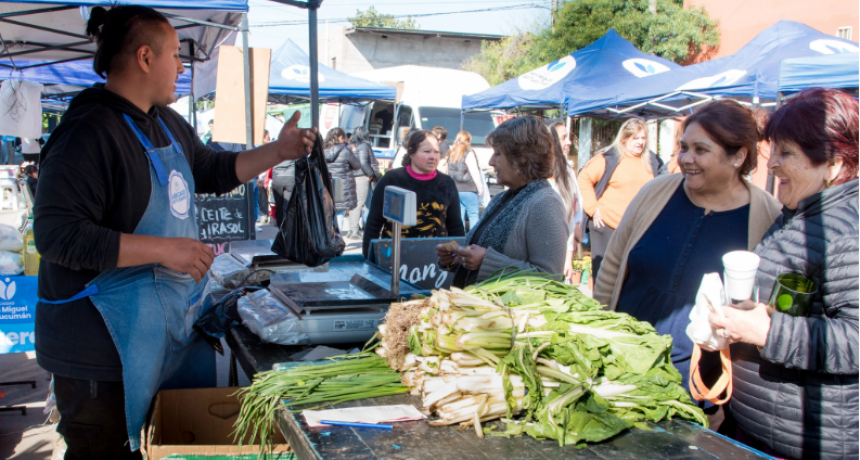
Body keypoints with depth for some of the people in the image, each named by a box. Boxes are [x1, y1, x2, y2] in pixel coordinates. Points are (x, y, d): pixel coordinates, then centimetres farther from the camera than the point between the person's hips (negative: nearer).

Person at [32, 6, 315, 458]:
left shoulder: (168, 124, 10)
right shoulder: (87, 132, -20)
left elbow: (214, 171, 26)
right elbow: (57, 235, -27)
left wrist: (279, 151, 14)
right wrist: (165, 249, -26)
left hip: (168, 327, 9)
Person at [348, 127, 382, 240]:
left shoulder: (352, 146, 12)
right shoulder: (364, 146, -10)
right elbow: (363, 163, -19)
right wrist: (370, 174, -8)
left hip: (352, 178, 8)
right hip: (362, 178, -8)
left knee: (353, 204, 14)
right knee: (359, 204, -4)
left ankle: (352, 229, 20)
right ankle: (355, 231, -4)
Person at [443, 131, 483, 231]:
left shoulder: (451, 154, 11)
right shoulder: (469, 154, -7)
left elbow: (446, 171, 15)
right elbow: (474, 171, -11)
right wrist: (480, 186, -5)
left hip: (454, 189, 6)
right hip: (468, 190, -6)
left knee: (459, 216, 8)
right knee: (474, 215, 0)